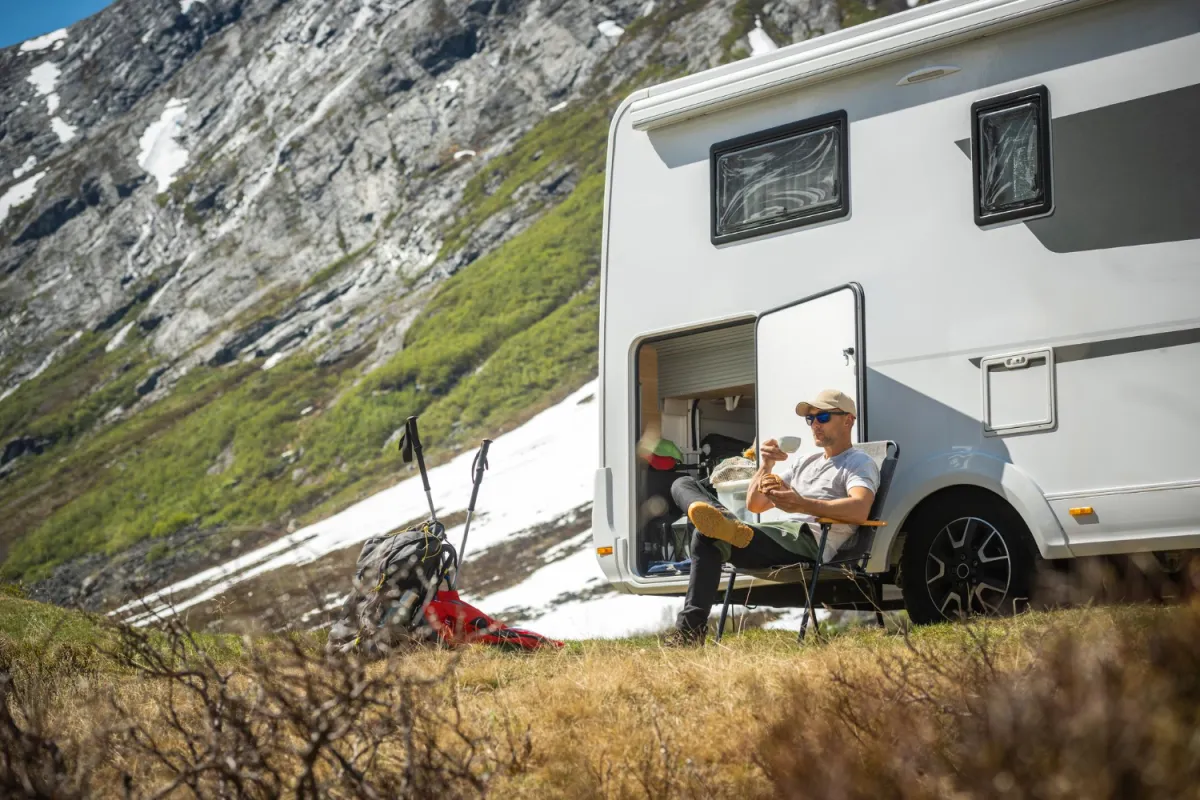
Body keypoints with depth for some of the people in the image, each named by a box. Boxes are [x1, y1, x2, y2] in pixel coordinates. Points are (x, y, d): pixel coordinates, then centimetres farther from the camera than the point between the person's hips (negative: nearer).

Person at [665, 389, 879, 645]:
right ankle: (724, 521, -36)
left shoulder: (859, 463, 9)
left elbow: (860, 510, -16)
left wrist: (803, 505, -29)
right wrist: (765, 468, 7)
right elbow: (754, 505, 29)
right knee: (683, 485, -6)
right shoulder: (805, 463, 35)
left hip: (809, 539, -9)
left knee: (707, 537, -32)